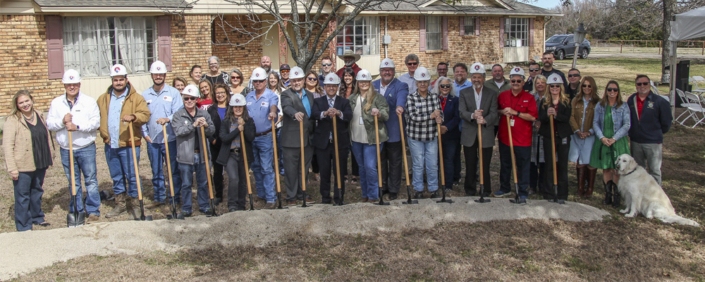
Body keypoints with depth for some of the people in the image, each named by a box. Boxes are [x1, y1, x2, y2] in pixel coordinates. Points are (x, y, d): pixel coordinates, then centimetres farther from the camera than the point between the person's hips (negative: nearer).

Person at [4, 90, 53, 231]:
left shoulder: (39, 116, 8)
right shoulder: (12, 120, -11)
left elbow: (47, 137, 17)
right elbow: (7, 145, -14)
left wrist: (49, 158, 17)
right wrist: (12, 168, -18)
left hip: (39, 164, 6)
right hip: (23, 166, -6)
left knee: (37, 191, 20)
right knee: (22, 196, 3)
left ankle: (37, 217, 37)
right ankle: (24, 226, 14)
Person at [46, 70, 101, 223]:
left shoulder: (89, 101, -1)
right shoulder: (56, 103, 7)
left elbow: (95, 122, -10)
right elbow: (49, 123, 3)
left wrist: (77, 126, -21)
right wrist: (62, 121, -15)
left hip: (86, 148, -3)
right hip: (66, 149, 3)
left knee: (91, 180, 1)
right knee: (73, 182, 11)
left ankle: (93, 211, 10)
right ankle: (77, 211, 21)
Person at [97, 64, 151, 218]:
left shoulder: (136, 98, -3)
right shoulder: (103, 99, 12)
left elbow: (145, 114, -15)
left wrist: (133, 117, -34)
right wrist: (103, 133, 9)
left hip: (129, 145, -5)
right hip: (110, 145, 5)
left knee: (132, 175, 0)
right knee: (116, 177, 14)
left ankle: (131, 203, 15)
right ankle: (120, 204, 26)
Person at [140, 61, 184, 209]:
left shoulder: (173, 93, 1)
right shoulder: (145, 95, 9)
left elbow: (178, 113, -6)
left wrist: (168, 119, -24)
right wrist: (145, 134, 1)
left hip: (170, 139, -3)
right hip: (152, 140, 3)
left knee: (174, 170, 2)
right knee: (156, 172, 12)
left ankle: (175, 198, 13)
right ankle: (159, 198, 24)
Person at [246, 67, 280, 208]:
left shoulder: (271, 95, -8)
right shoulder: (249, 96, 10)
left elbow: (273, 106, -29)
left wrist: (272, 112, -51)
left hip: (265, 137, -6)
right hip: (251, 137, 6)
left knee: (267, 168, -6)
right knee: (256, 167, 15)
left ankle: (270, 198, -1)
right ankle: (261, 193, 29)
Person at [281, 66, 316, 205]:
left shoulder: (310, 95, 15)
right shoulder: (286, 94, -3)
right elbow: (286, 107, -25)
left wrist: (314, 135, 12)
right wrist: (295, 113, -47)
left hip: (308, 139, 5)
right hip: (291, 139, -5)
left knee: (304, 168, 13)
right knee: (291, 169, 2)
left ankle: (302, 193, 25)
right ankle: (291, 196, 12)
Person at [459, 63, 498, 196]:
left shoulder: (492, 94, 6)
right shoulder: (464, 93, 7)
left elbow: (494, 114, -4)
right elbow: (462, 112, -6)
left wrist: (484, 120, -25)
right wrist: (472, 115, -26)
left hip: (486, 135, -1)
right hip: (469, 135, 1)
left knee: (485, 164, 3)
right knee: (470, 165, 7)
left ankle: (486, 191, 14)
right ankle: (470, 190, 19)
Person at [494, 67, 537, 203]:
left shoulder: (529, 98, -3)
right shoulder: (502, 95, 6)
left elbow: (533, 117, -11)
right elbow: (495, 111, 15)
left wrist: (515, 112, -18)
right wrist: (502, 111, -7)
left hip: (523, 139, -3)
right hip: (505, 137, 3)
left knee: (523, 166, 2)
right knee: (505, 165, 15)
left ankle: (523, 193, 12)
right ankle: (505, 188, 30)